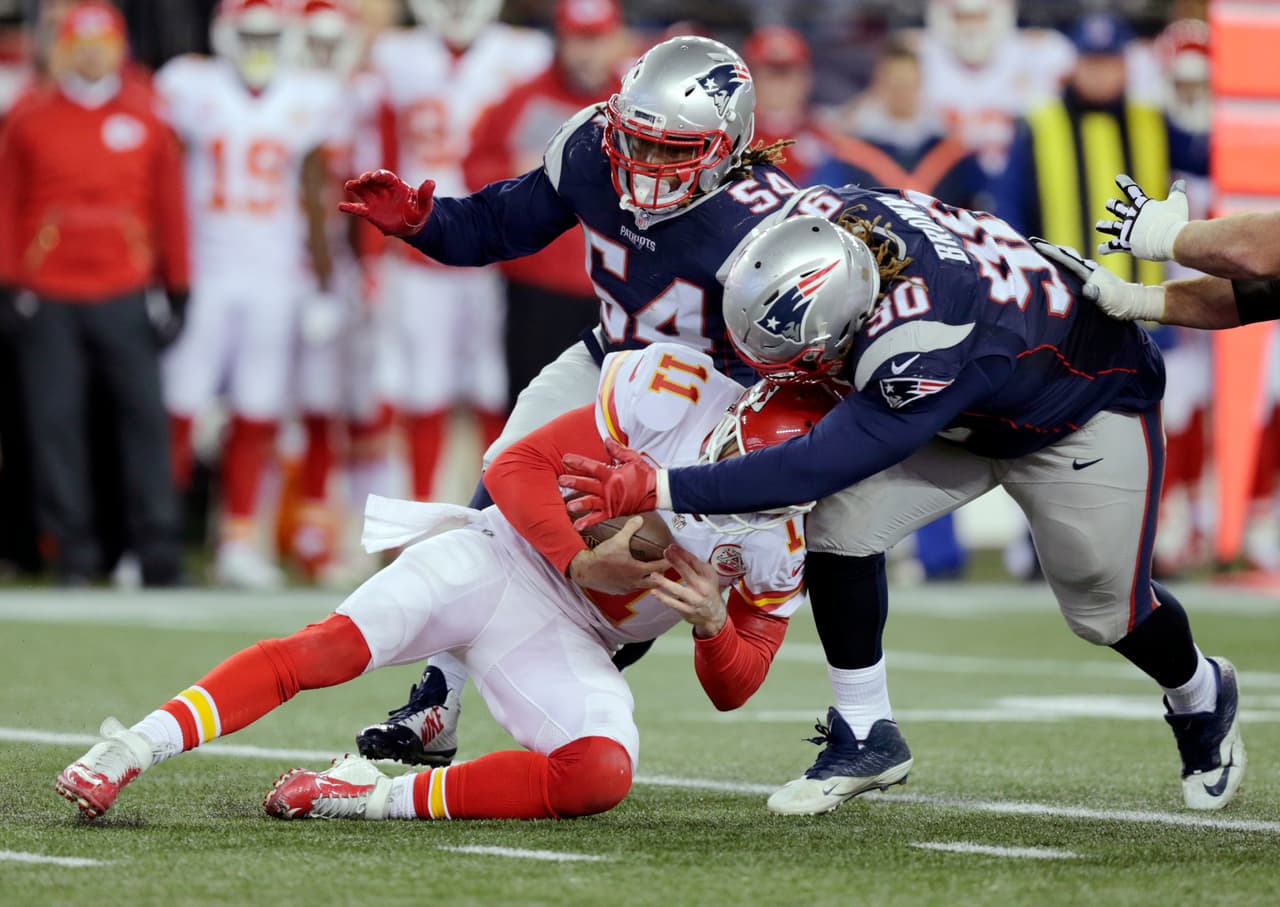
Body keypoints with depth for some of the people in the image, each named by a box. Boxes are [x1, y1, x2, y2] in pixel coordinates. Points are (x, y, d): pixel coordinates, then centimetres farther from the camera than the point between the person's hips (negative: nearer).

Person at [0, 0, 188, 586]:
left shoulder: (145, 117, 7)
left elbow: (169, 206, 10)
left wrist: (178, 292, 7)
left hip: (124, 293, 0)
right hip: (48, 296, 0)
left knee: (145, 417, -5)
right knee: (54, 422, -1)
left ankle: (158, 553, -2)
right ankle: (73, 553, 5)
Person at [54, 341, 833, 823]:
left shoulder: (781, 541, 0)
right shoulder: (678, 394, -10)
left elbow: (734, 689, 7)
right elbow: (518, 467, -6)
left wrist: (712, 623, -16)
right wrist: (580, 564, -21)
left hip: (565, 640, 3)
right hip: (505, 556, -2)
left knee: (604, 775, -27)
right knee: (340, 644, -28)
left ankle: (376, 798, -22)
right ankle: (127, 751, -31)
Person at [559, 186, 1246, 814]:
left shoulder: (928, 354, -47)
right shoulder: (839, 218, -28)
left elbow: (815, 467, -44)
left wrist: (660, 490, -43)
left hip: (1087, 407, -7)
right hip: (973, 410, 7)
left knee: (1106, 610, 7)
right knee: (840, 527, -14)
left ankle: (1202, 700, 41)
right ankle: (865, 735, 1)